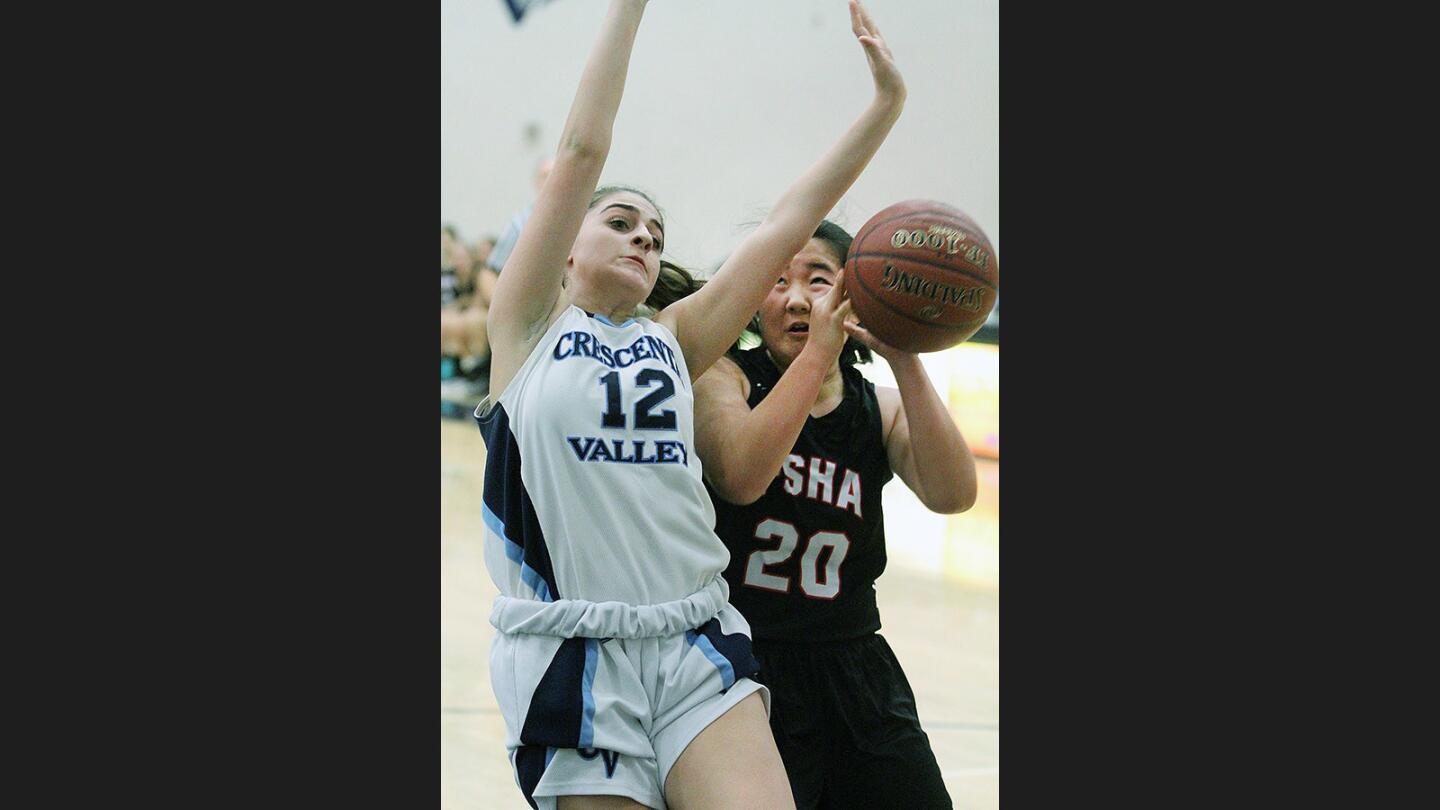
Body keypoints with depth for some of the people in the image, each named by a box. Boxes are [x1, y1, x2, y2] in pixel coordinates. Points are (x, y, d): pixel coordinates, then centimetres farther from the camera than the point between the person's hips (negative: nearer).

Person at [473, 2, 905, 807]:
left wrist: (887, 102, 8)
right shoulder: (531, 325, 8)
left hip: (695, 647, 3)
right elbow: (582, 149, 1)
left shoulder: (673, 338, 16)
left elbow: (787, 224, 12)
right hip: (575, 653, -3)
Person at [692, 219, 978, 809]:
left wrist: (905, 362, -23)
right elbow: (739, 477, -24)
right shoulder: (723, 377, -2)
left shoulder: (882, 409, 7)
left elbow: (952, 494, -13)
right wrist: (819, 351, -28)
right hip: (743, 664, -4)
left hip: (854, 677, 4)